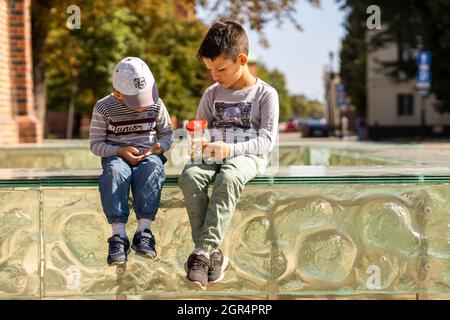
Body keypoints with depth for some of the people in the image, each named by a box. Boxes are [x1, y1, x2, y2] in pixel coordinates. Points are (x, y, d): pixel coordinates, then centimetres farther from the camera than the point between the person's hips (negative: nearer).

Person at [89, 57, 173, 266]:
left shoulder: (156, 105, 5)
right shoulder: (104, 108, -1)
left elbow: (167, 133, 17)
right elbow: (95, 144, 1)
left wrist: (160, 147, -7)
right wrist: (120, 151, -15)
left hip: (148, 155, 1)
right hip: (116, 156, -1)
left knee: (152, 169, -38)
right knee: (114, 172, -39)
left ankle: (143, 231, -41)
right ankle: (119, 235, -42)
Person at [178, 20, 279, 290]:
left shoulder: (265, 94, 1)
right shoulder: (212, 94, 16)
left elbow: (267, 141, -8)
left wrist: (230, 149, -22)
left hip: (247, 157, -4)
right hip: (212, 155, 4)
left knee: (228, 178, -40)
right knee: (190, 175, -31)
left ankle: (202, 251, -41)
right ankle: (213, 253, -32)